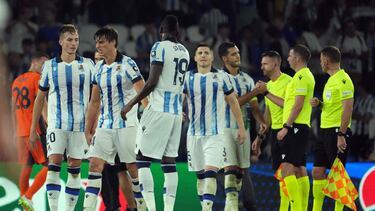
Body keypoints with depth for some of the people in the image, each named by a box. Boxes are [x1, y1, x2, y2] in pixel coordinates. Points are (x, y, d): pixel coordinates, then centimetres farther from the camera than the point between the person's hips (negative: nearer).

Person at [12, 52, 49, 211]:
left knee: (26, 167, 11)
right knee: (49, 166, -5)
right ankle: (27, 197, -13)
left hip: (21, 132, 8)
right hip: (36, 130, -8)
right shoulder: (37, 78, -7)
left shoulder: (17, 81, 17)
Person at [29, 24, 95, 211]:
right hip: (56, 124, -1)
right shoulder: (49, 66, 4)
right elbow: (40, 98, 10)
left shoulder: (87, 64, 3)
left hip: (80, 125, 1)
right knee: (54, 164, -14)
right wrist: (33, 129, 9)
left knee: (75, 168, 3)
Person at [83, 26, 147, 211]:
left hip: (127, 125, -6)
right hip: (104, 126, 6)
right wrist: (88, 131, 17)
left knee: (133, 168, -2)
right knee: (94, 165, -5)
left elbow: (144, 95, -11)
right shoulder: (99, 68, 12)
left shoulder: (127, 64, -8)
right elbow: (94, 102, 19)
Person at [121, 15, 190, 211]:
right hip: (176, 111, 7)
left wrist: (131, 104, -9)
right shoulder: (184, 52, 13)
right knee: (169, 161, 8)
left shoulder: (160, 48, -9)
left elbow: (152, 82, -15)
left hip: (158, 110, -7)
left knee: (142, 158, -3)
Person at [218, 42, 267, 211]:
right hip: (225, 129, -6)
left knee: (241, 169, 8)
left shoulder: (247, 79, 12)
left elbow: (254, 106, 13)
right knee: (230, 167, -15)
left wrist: (261, 121, -5)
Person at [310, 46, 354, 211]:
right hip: (325, 130, 10)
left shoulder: (343, 80, -12)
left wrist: (341, 135, -23)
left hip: (337, 131, -10)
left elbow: (347, 108, -19)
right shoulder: (331, 80, 18)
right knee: (318, 171, 9)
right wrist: (319, 104, 6)